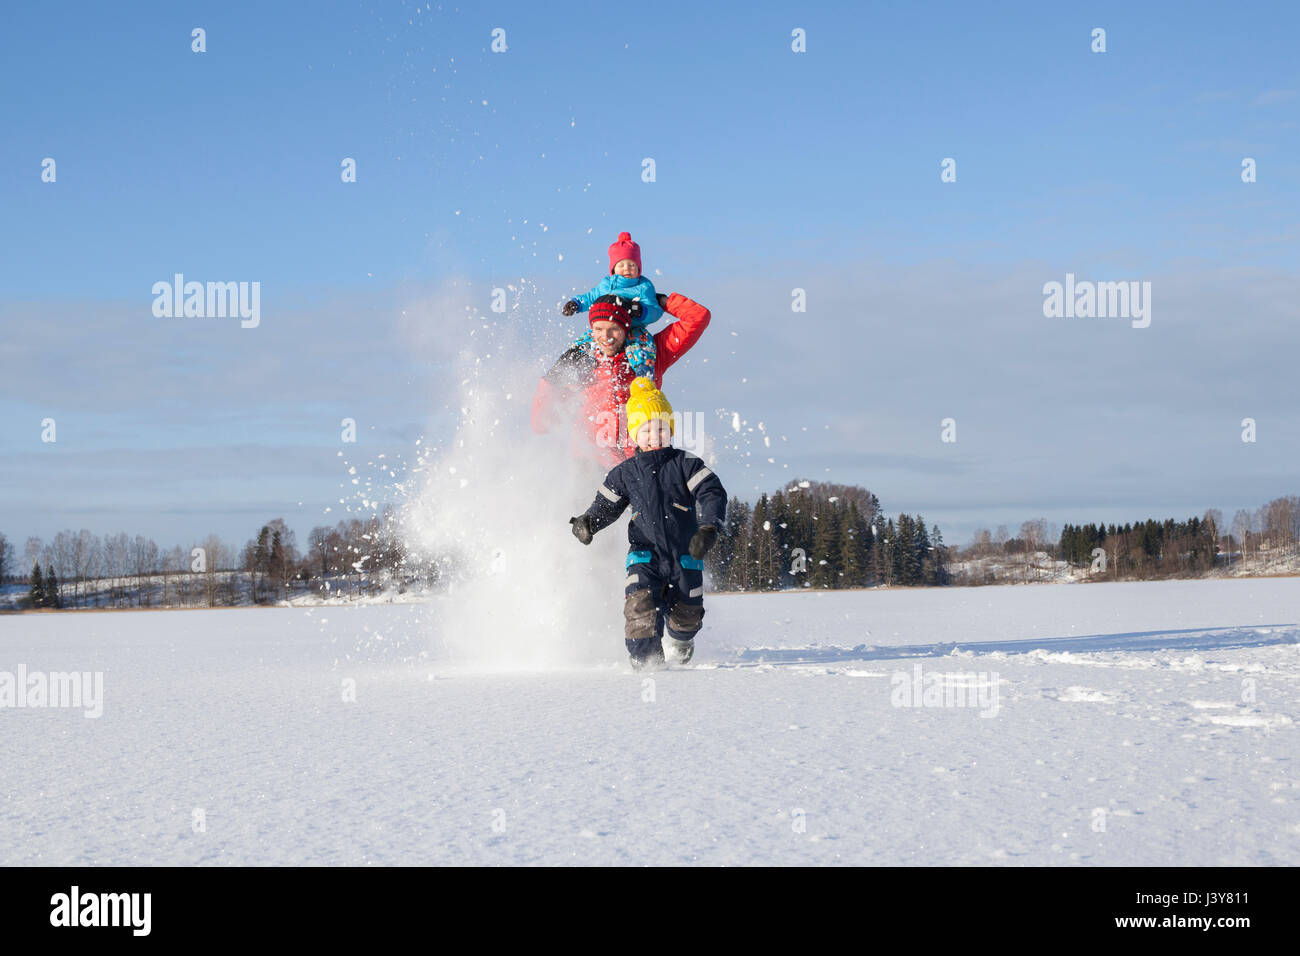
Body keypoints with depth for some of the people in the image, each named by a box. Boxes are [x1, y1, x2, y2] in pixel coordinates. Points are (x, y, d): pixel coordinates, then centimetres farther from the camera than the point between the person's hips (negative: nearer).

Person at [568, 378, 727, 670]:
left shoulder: (686, 464, -4)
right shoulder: (624, 473, 2)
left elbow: (713, 493, -10)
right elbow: (606, 505, 10)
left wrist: (708, 529, -26)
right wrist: (587, 522, -12)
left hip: (685, 557, 0)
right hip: (645, 557, 0)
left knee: (687, 617, 10)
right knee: (641, 606, -23)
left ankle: (680, 639, 46)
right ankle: (646, 659, -8)